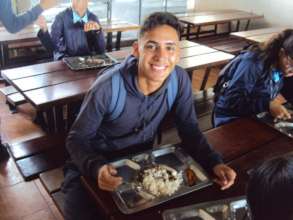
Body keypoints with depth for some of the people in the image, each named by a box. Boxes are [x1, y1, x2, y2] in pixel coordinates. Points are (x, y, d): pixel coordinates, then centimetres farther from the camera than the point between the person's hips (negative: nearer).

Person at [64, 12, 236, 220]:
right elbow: (77, 139, -19)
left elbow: (189, 130, -8)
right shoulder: (108, 87, -29)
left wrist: (214, 163, -25)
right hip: (98, 162, -3)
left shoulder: (180, 79, -17)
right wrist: (96, 168, -39)